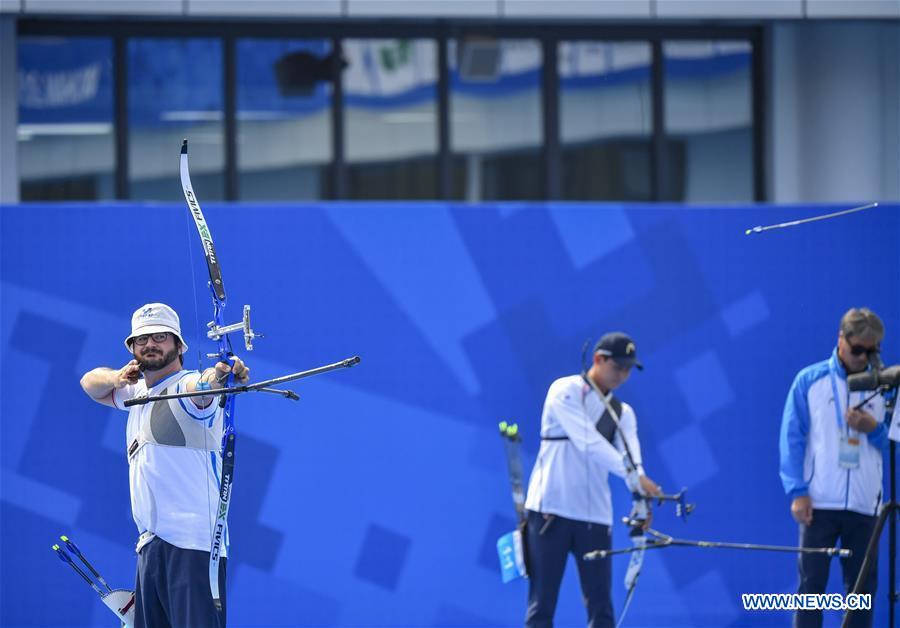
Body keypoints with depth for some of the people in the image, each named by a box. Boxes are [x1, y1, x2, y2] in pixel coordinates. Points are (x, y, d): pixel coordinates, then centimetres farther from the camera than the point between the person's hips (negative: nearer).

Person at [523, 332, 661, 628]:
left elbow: (629, 455, -5)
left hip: (595, 515, 5)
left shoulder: (623, 413, 14)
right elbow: (588, 442, -17)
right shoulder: (566, 391, -3)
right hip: (551, 510, -5)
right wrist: (634, 475, -28)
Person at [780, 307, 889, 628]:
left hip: (863, 505, 2)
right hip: (819, 502, -2)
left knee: (862, 585, 3)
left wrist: (874, 429, -10)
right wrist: (797, 492, -8)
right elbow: (792, 438, 1)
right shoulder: (810, 381, 4)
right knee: (812, 581, -3)